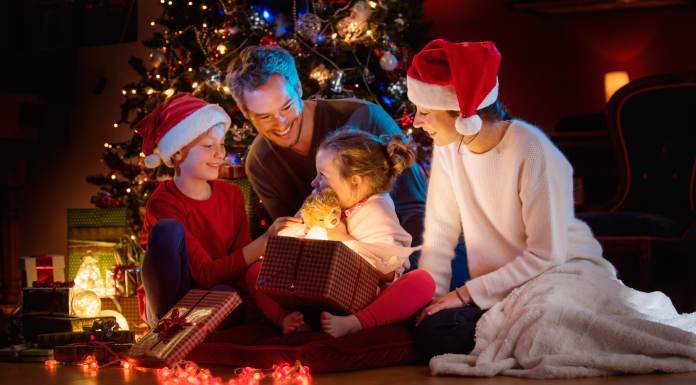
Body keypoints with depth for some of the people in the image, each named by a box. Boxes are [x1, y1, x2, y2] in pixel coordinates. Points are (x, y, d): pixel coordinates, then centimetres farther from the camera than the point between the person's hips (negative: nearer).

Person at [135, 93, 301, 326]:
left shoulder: (232, 195, 2)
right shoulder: (163, 203, -17)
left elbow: (241, 263, -4)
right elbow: (206, 275, -24)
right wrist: (265, 241, -32)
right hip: (167, 305, -2)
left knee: (226, 295, -37)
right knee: (169, 230, -29)